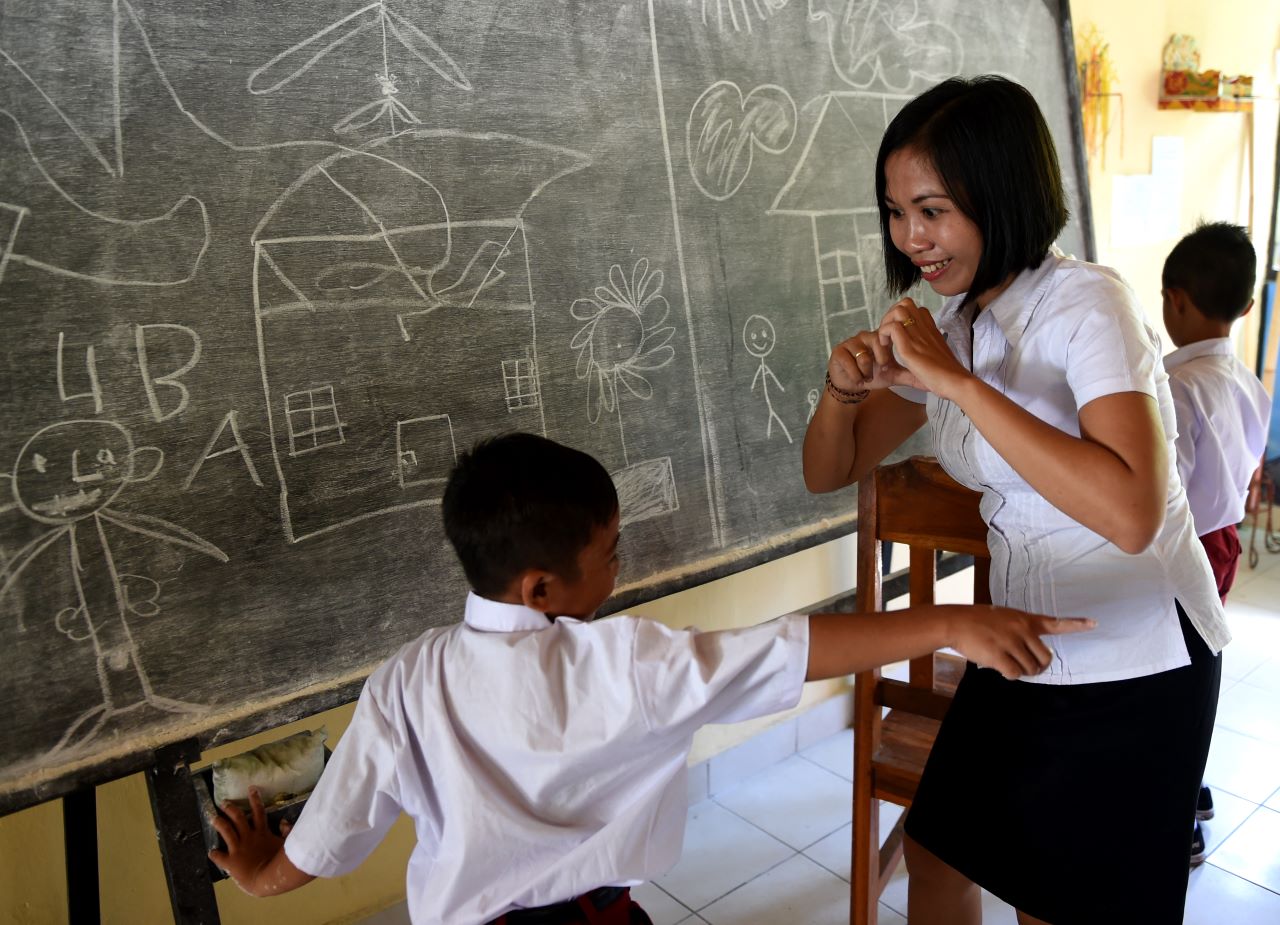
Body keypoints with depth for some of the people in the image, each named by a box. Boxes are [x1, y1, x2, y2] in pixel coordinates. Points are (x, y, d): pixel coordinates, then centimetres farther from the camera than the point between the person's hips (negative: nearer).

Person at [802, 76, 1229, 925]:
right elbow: (829, 474, 3)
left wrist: (959, 382, -34)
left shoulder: (1086, 302, -20)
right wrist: (843, 387, -17)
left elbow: (1131, 514, -35)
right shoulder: (947, 324, 1)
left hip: (1137, 665, -6)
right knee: (938, 852, 18)